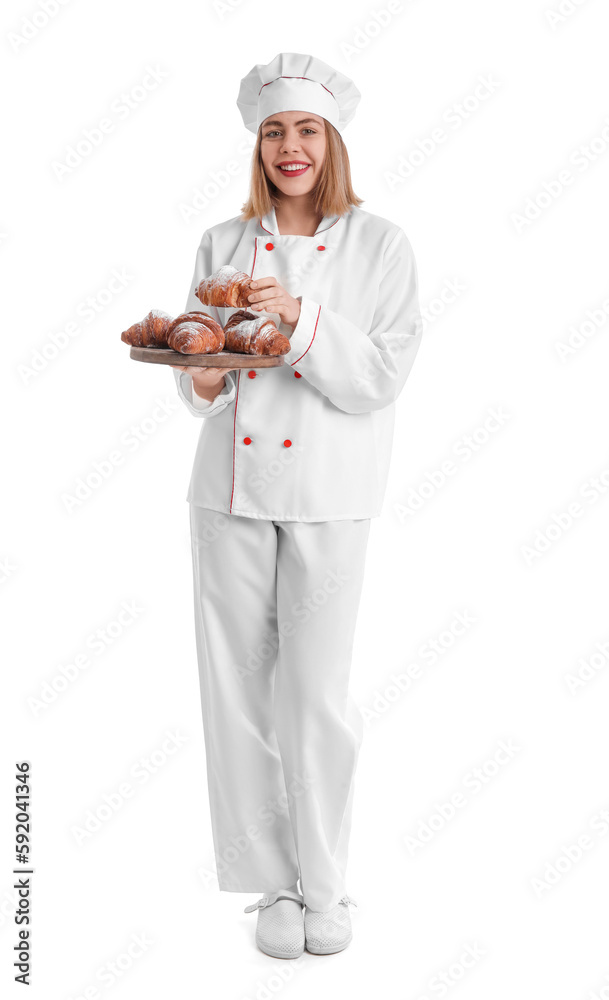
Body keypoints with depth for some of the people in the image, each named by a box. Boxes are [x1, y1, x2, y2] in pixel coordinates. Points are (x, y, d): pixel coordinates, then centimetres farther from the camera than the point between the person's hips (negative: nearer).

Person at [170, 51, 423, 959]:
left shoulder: (380, 245, 2)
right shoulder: (222, 245, 10)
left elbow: (379, 378, -7)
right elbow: (198, 382, 10)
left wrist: (297, 314, -20)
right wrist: (202, 379, -13)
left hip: (327, 493, -3)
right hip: (231, 485, 3)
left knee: (316, 693, -2)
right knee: (238, 687, 5)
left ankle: (325, 887, 20)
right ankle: (273, 883, 22)